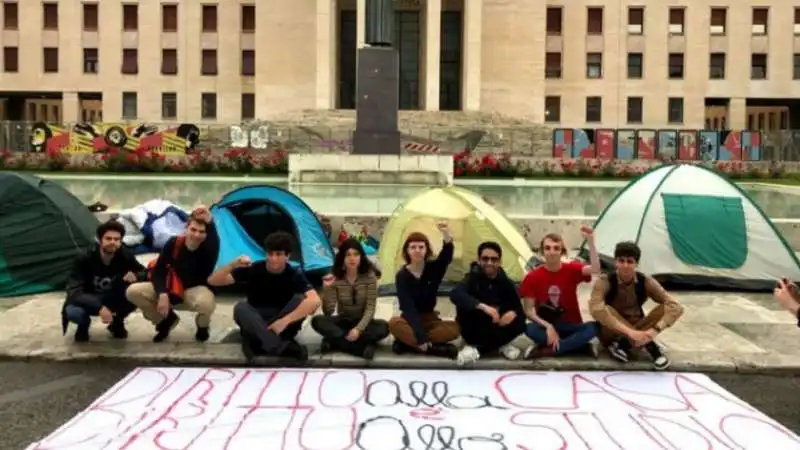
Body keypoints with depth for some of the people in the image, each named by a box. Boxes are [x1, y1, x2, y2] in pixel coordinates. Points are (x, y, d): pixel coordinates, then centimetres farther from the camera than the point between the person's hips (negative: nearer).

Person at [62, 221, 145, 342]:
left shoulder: (125, 256, -19)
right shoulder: (84, 259, -26)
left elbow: (144, 273, -6)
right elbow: (74, 292, -32)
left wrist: (135, 276, -32)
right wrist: (99, 307, -47)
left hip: (113, 300, 2)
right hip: (89, 302, -2)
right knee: (72, 312, -37)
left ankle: (117, 323, 3)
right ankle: (84, 325, 4)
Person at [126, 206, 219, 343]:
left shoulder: (208, 248, -20)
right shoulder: (174, 243, -12)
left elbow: (215, 244, -48)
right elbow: (158, 270, -8)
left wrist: (210, 223, -60)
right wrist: (163, 294, -23)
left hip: (196, 290, -3)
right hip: (171, 289, 4)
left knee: (206, 302, -43)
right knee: (133, 292, -18)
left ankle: (202, 326, 1)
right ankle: (166, 320, 10)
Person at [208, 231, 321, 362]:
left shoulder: (294, 275, -13)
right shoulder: (253, 269, -9)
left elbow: (314, 301, -31)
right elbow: (213, 281, -12)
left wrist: (285, 320, -39)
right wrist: (233, 265, -31)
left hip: (280, 325, -1)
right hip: (255, 322, 1)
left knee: (300, 300, -27)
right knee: (240, 307, -30)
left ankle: (256, 343, -30)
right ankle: (281, 347, -46)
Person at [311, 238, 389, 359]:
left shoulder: (369, 276, -11)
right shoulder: (335, 278, -9)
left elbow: (370, 308, -15)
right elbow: (328, 312, -13)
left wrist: (358, 329, -31)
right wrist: (327, 289, -28)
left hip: (362, 321, -1)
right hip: (343, 321, 1)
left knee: (383, 327, -32)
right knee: (317, 321, -28)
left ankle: (336, 341, -30)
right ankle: (363, 346, -35)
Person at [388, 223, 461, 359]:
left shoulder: (433, 268, -8)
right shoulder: (402, 275, -13)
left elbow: (446, 257, -32)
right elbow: (407, 308, -22)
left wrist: (446, 234, -54)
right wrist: (421, 337, -33)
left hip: (430, 320, 2)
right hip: (410, 321, -2)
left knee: (454, 328, -26)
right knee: (394, 323, -35)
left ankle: (408, 343, -24)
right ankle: (435, 348, -33)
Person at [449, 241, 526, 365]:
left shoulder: (506, 282, -5)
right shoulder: (473, 277, -15)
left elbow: (518, 308, -5)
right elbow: (455, 294, -36)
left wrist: (513, 312, -30)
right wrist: (483, 306, -46)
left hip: (496, 326, 2)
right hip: (475, 330, -2)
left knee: (519, 322, -24)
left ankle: (477, 348, -13)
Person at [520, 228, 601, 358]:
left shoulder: (572, 270, -5)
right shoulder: (533, 277, -7)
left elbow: (595, 269, -26)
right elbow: (529, 310, -8)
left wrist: (590, 241, -35)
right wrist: (548, 326, -22)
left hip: (571, 327, 1)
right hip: (546, 327, -1)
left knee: (594, 327, -29)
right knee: (530, 329, -34)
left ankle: (546, 350, -26)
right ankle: (583, 348, -27)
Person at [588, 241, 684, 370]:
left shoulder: (645, 282, -12)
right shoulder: (605, 282, -21)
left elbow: (676, 307, -21)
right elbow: (596, 310, -40)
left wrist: (654, 330, -37)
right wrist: (629, 332, -46)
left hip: (635, 332, 3)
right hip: (612, 333, -3)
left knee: (665, 308, -20)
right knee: (606, 310, -35)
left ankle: (624, 344, -22)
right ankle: (649, 345, -26)